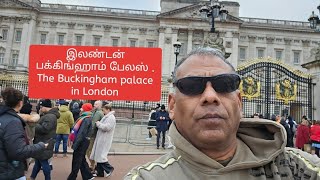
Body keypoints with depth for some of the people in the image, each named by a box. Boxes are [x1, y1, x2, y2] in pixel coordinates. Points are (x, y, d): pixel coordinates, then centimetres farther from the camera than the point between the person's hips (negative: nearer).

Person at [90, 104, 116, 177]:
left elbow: (107, 127, -23)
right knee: (98, 155, 11)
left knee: (101, 155, -7)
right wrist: (99, 124, 8)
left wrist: (98, 124, -13)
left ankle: (109, 169, 10)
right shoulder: (107, 117, 18)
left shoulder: (111, 117, -13)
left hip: (104, 140, -10)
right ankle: (100, 172, 20)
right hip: (101, 139, 10)